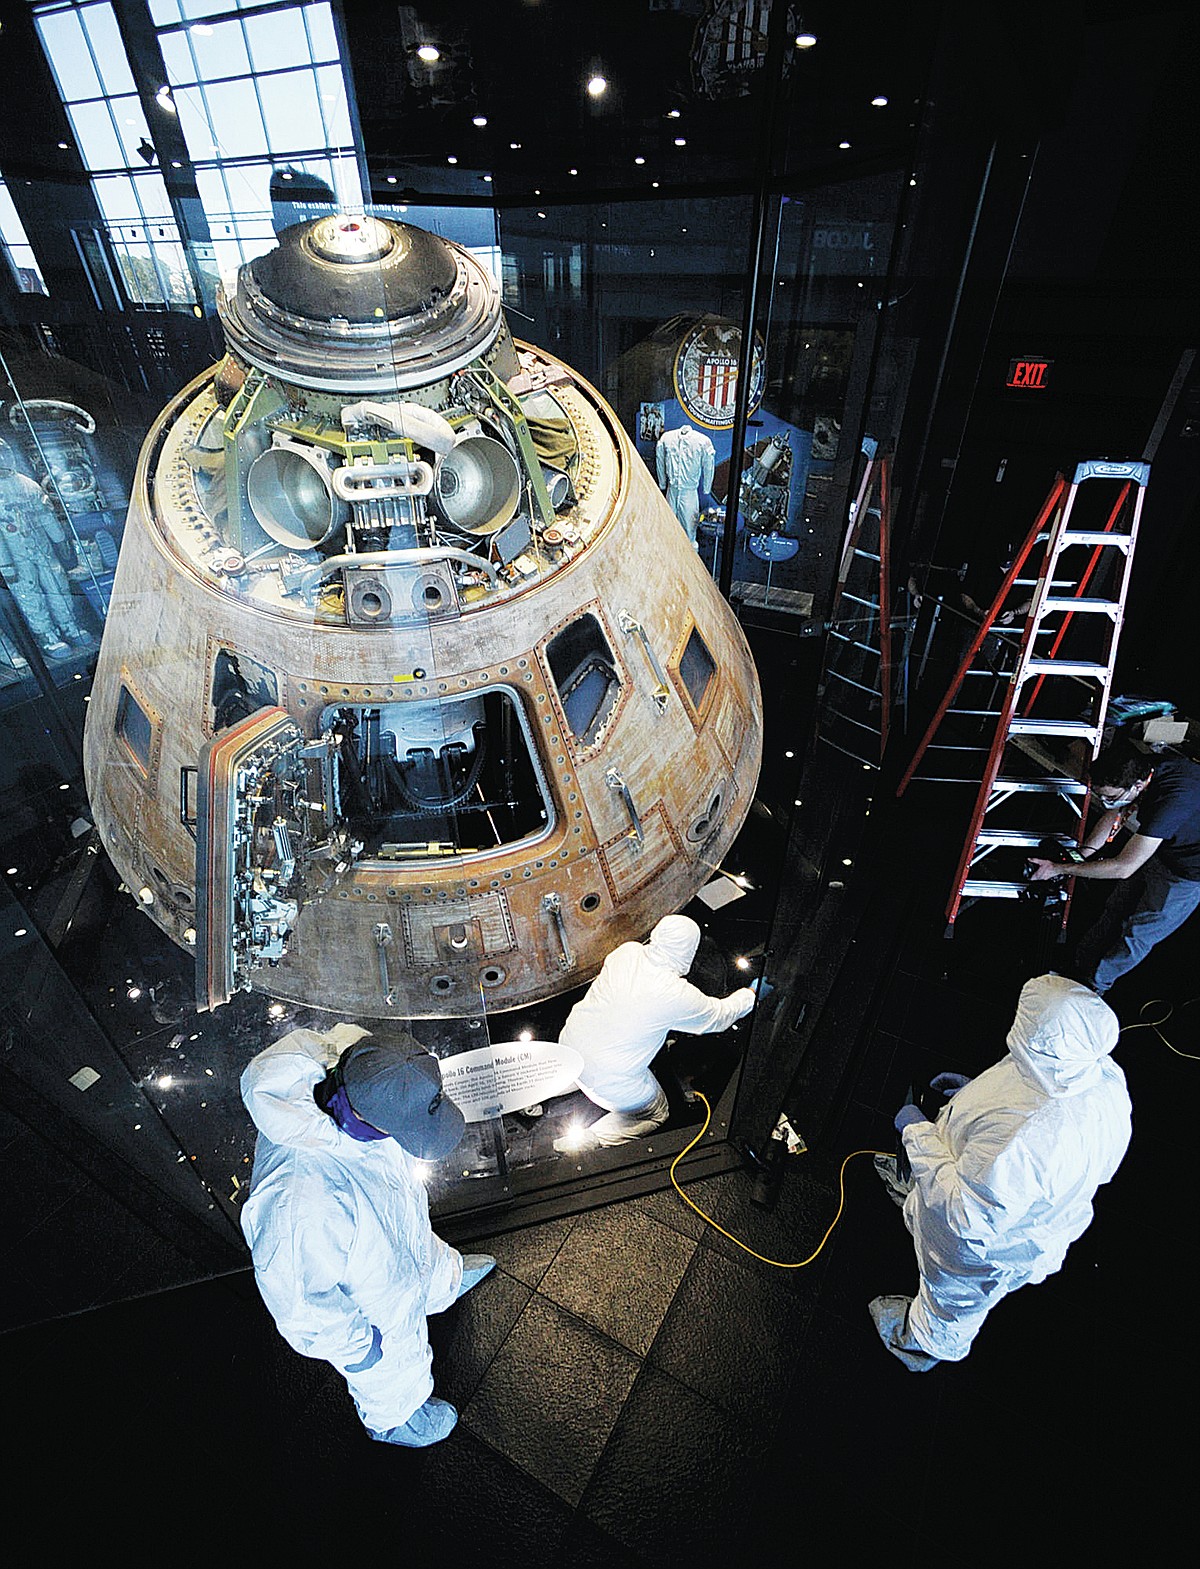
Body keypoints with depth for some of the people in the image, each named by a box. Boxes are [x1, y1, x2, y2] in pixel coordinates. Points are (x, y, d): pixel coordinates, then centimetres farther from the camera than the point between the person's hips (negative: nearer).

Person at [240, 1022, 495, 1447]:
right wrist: (353, 1343, -14)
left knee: (436, 1267, 39)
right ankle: (392, 1421, 62)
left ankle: (447, 1282, 73)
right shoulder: (302, 1203, -50)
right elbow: (297, 1297, -32)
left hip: (402, 1235, 6)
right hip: (370, 1310, -5)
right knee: (392, 1375, 29)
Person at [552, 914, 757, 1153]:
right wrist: (751, 993, 15)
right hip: (608, 1078, -6)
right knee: (656, 1114, 20)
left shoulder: (627, 951, -9)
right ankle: (582, 1143, 4)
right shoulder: (678, 996, -23)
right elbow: (721, 1015, -3)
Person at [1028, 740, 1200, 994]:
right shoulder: (1138, 768, -20)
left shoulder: (1172, 799, -42)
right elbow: (1113, 815, -1)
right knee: (1116, 910, 14)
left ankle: (1093, 984, 24)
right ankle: (1079, 966, 30)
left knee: (1137, 933, 5)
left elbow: (1123, 868, -36)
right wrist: (1082, 854, -11)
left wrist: (1060, 868, -29)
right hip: (1159, 850, 7)